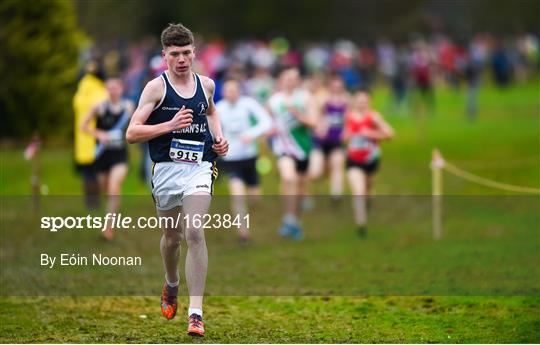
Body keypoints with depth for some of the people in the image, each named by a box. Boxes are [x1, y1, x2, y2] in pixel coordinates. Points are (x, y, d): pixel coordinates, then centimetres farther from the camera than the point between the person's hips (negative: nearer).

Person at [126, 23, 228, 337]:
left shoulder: (206, 84, 8)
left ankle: (196, 312, -20)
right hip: (167, 168, 0)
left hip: (199, 167, 0)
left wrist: (219, 137, 15)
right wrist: (170, 125, -19)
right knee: (172, 236, 15)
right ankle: (172, 285, 48)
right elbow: (132, 133, -9)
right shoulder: (156, 87, -4)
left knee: (194, 232, -18)